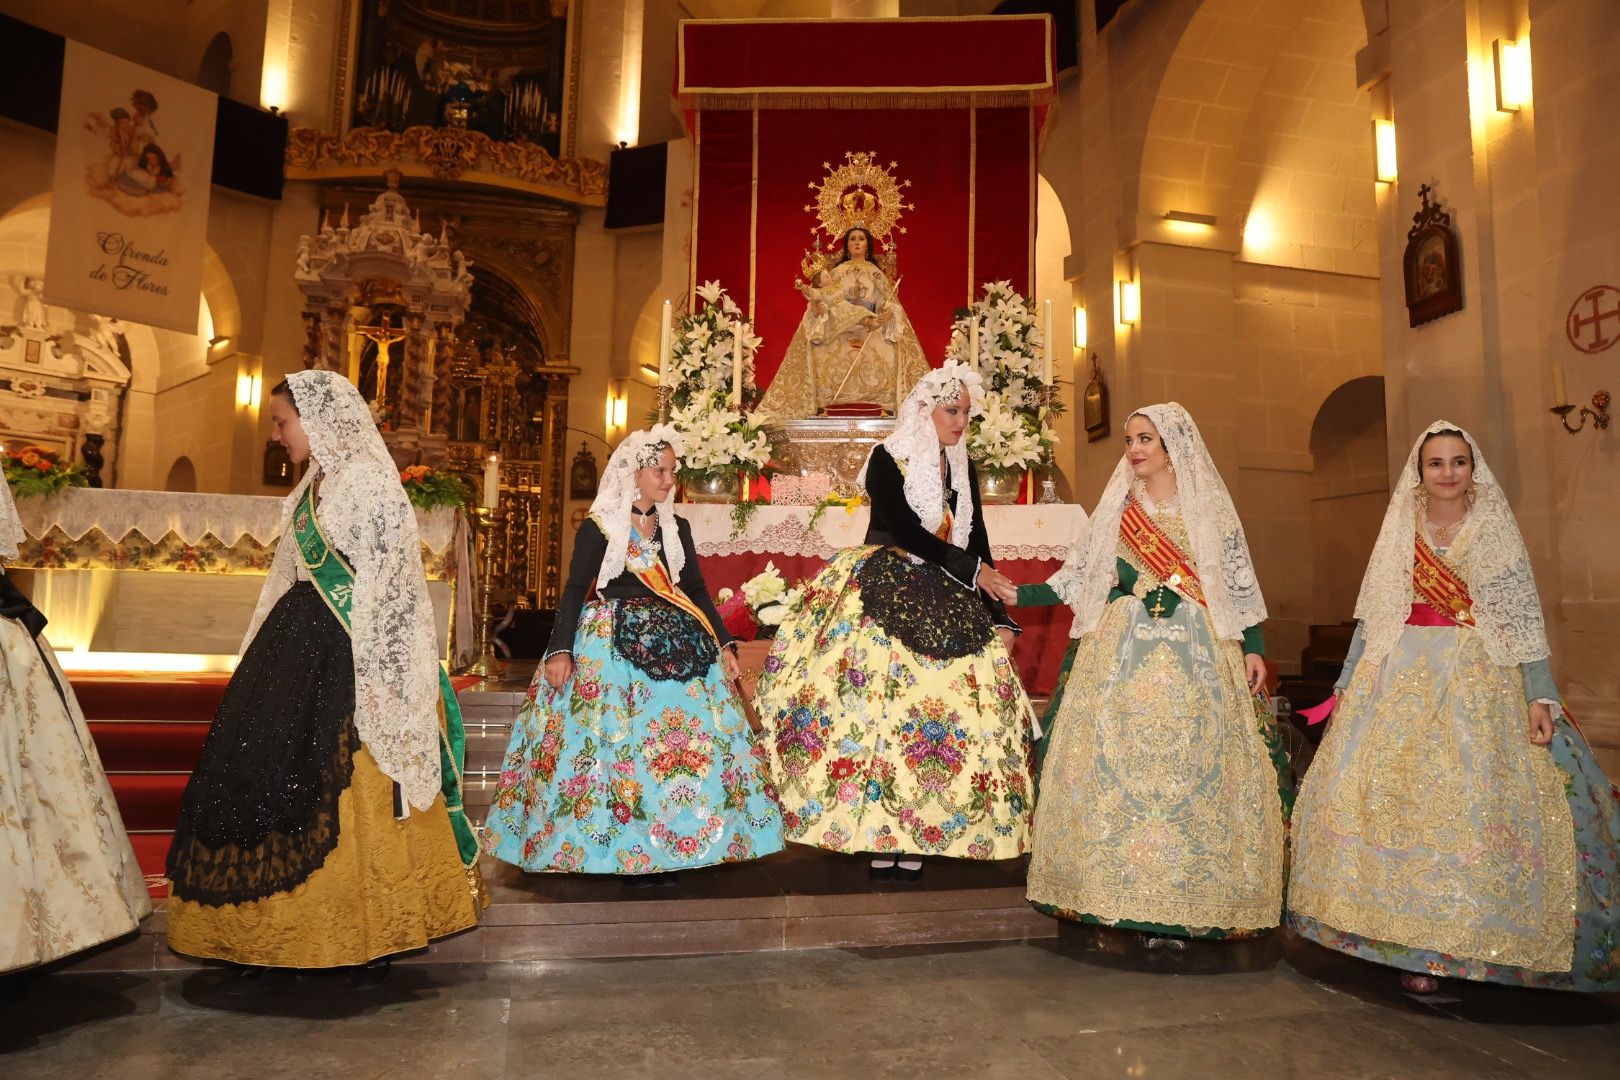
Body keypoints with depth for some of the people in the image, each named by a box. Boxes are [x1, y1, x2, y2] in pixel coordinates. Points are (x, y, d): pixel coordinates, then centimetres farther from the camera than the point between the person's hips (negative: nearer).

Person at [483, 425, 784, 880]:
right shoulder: (598, 527, -1)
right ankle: (626, 853, 7)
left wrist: (724, 643, 8)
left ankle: (664, 851, 11)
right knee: (618, 743, -5)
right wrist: (560, 650, -15)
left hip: (676, 644, 4)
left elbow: (697, 589, 15)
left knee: (686, 742, -1)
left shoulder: (676, 528, 12)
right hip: (613, 646, -4)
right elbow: (575, 590, -4)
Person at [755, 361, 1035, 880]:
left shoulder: (961, 468, 13)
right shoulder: (888, 459, -3)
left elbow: (978, 543, 10)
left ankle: (914, 839, 2)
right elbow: (906, 530, -13)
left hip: (946, 604, 6)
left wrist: (998, 617, 2)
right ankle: (880, 837, -3)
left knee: (954, 706, -3)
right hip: (883, 601, -5)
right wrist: (973, 570, -12)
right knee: (882, 705, -12)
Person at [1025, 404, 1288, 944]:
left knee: (1191, 772, -3)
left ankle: (1185, 899, 6)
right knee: (1118, 770, -3)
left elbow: (1239, 580, 6)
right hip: (1123, 653, 2)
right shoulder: (1119, 505, 12)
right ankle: (1124, 894, 6)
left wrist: (1253, 647, -1)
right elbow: (1082, 572, 11)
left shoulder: (1208, 504, 7)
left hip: (1197, 654, -1)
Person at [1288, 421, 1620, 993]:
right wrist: (1345, 684, 9)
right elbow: (1371, 615, 12)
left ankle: (1467, 938, 2)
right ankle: (1412, 941, 6)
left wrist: (1541, 696, -9)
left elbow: (1524, 618, 0)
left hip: (1478, 679, -2)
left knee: (1474, 802, -9)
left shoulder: (1496, 531, 5)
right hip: (1399, 678, 2)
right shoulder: (1400, 534, 10)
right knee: (1391, 795, -4)